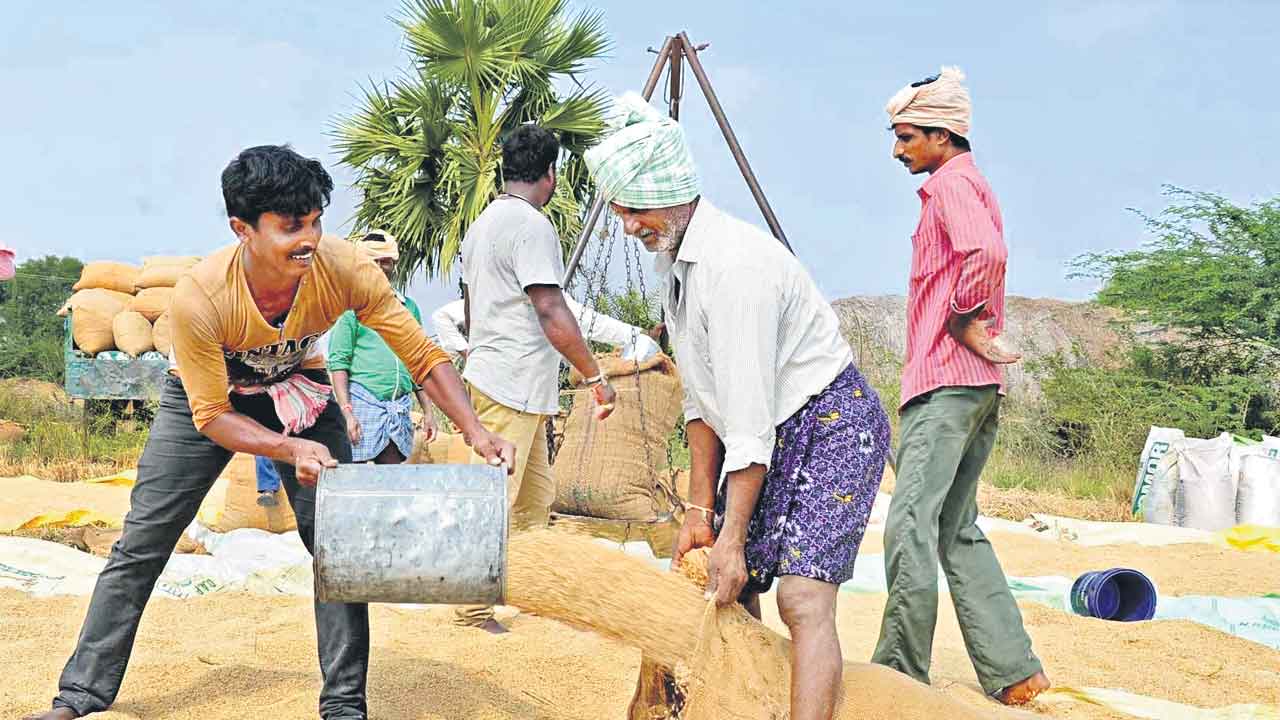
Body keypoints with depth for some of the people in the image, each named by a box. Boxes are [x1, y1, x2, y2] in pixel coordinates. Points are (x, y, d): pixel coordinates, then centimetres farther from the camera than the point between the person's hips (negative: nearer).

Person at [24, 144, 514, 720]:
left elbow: (425, 358, -24)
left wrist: (476, 432, -39)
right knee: (139, 546, -1)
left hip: (298, 396, 2)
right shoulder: (199, 295, -37)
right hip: (206, 398, -1)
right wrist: (292, 450, -42)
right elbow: (211, 416, -26)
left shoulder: (346, 270, -32)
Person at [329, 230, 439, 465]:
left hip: (400, 408, 5)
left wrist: (428, 411, 14)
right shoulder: (351, 305, 2)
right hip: (363, 400, -5)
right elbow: (338, 363, -4)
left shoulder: (409, 307, 17)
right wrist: (347, 413, -14)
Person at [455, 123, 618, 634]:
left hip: (490, 376, 10)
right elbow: (551, 312, -19)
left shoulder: (480, 225, 16)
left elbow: (470, 307, 23)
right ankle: (474, 611, -2)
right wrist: (596, 377, -15)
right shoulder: (532, 224, -14)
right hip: (515, 385, -10)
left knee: (536, 495, 16)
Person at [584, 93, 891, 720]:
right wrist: (700, 509, 7)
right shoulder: (674, 260, 5)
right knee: (726, 592, 9)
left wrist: (732, 535, -21)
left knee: (802, 597, -20)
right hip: (773, 436, 9)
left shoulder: (734, 262, -25)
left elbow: (749, 415, -25)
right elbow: (701, 398, 10)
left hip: (832, 423, -9)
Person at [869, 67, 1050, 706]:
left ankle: (900, 675, -11)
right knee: (957, 528, 11)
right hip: (978, 387, 11)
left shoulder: (952, 183, -7)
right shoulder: (971, 186, 25)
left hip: (945, 382, -11)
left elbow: (987, 252, -26)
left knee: (911, 524, -12)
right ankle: (1012, 673, 10)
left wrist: (962, 319, -14)